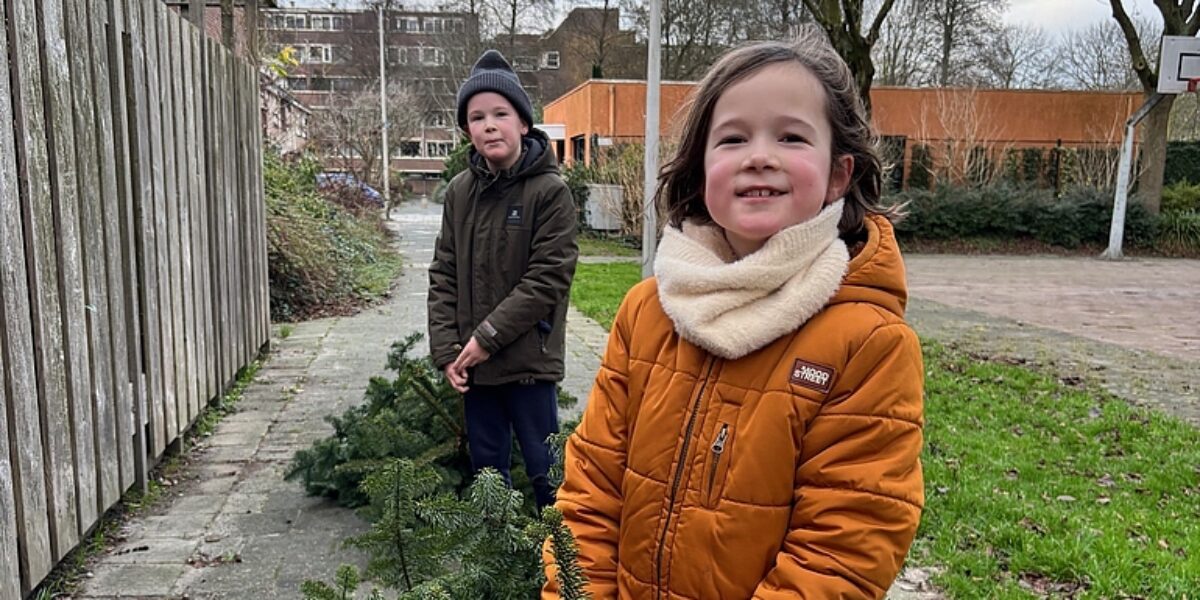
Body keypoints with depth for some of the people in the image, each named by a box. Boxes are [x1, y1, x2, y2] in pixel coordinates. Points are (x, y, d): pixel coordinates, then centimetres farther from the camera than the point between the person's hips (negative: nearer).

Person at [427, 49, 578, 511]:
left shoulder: (550, 191, -10)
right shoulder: (459, 191, 6)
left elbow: (547, 279, -15)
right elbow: (443, 275, 6)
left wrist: (487, 338, -15)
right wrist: (446, 350, -4)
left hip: (529, 359, -5)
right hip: (473, 363, 5)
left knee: (543, 469, 6)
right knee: (487, 466, 17)